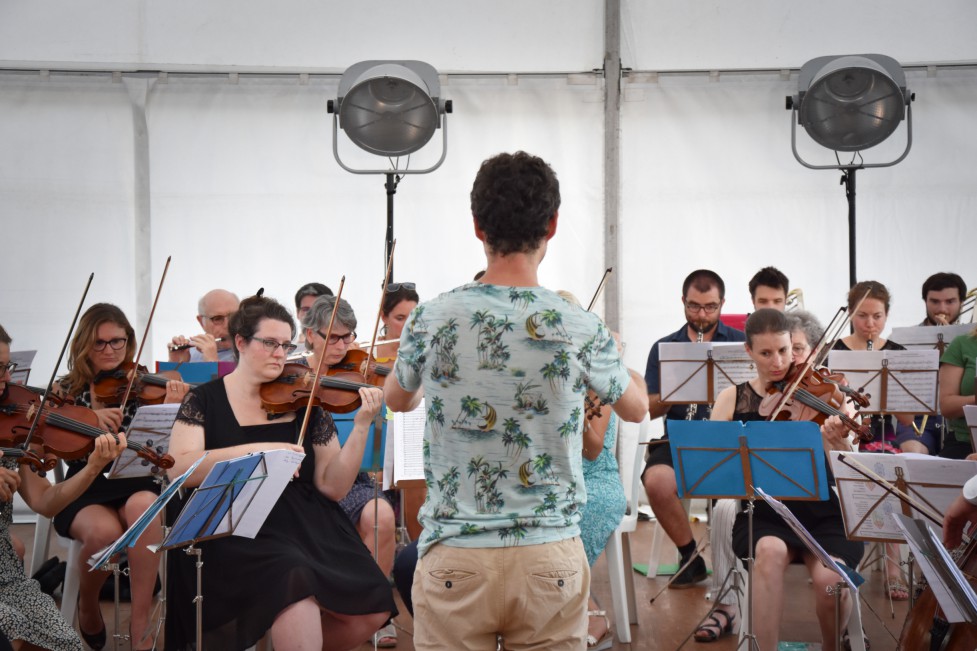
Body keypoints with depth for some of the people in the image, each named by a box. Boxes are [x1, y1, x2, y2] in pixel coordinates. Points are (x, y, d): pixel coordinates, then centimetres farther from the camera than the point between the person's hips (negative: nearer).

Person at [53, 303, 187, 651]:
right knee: (105, 530, -34)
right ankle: (87, 605, 2)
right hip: (84, 491, 0)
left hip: (135, 484, 0)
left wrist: (170, 410, -23)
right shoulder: (66, 391, 8)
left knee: (143, 506, -36)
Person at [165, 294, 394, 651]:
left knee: (371, 609, -15)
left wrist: (362, 424, -11)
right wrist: (255, 450, -22)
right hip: (237, 534, -4)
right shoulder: (204, 400, 2)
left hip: (305, 525, 4)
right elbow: (179, 470, -13)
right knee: (295, 583, -35)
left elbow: (331, 486, 2)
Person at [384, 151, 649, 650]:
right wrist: (610, 352, 31)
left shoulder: (430, 319, -7)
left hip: (454, 558, 0)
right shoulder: (580, 331, -8)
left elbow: (397, 399, 15)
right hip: (550, 558, 0)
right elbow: (636, 408, 12)